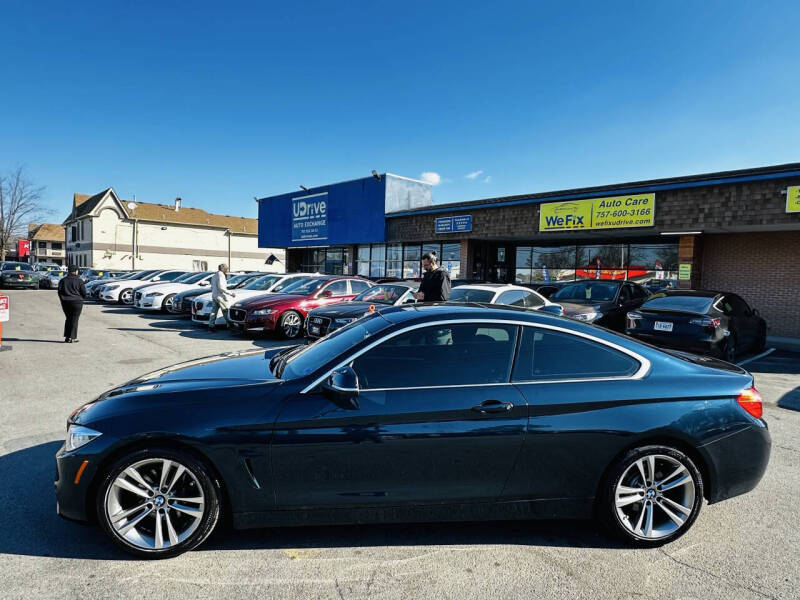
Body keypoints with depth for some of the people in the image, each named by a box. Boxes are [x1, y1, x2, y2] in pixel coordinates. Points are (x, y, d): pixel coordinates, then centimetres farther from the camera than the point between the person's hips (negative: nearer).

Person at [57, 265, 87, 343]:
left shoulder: (63, 280, 4)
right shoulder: (79, 281, -6)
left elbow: (59, 292, 5)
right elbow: (84, 293, -6)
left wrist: (63, 300, 16)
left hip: (65, 302, 4)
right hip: (77, 302, -4)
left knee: (68, 318, 16)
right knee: (74, 320, 1)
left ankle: (67, 336, 15)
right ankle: (72, 337, 0)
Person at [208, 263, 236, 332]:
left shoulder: (214, 276, 18)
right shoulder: (221, 275, -13)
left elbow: (212, 287, 23)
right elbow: (221, 287, -21)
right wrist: (230, 293, -20)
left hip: (214, 296, 9)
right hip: (220, 296, -9)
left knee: (214, 311, 7)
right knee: (226, 311, -3)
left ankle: (211, 326, 6)